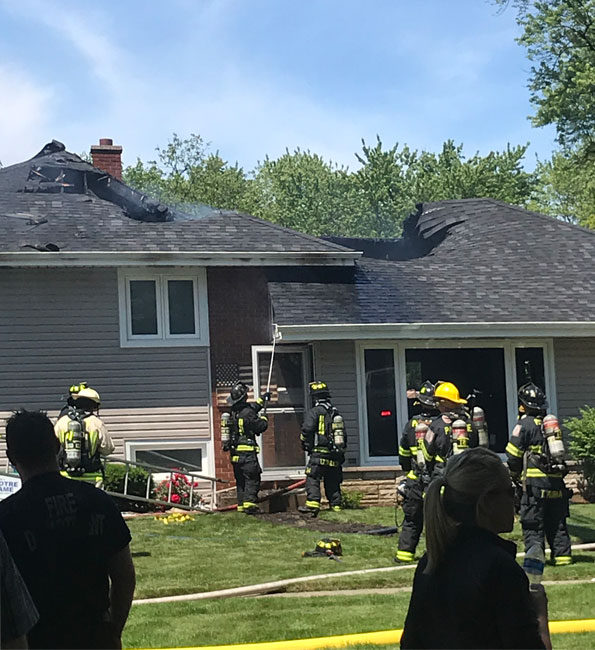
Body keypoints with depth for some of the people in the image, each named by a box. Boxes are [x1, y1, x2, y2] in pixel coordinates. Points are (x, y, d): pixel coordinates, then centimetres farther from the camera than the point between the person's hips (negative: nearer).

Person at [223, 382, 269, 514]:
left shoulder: (234, 412, 11)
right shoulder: (247, 413, -15)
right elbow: (261, 427, -10)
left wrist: (261, 400, 37)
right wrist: (264, 417, 8)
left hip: (235, 453, 8)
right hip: (248, 453, -8)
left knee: (240, 480, 13)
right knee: (252, 479, -7)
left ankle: (241, 505, 12)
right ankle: (249, 503, -19)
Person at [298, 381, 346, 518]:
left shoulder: (313, 412, -5)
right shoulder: (336, 413, 16)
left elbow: (307, 430, -15)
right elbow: (343, 434, 19)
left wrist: (304, 443, 4)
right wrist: (341, 453, 26)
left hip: (319, 455, -6)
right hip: (335, 456, 6)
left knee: (312, 480, -10)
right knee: (333, 482, 13)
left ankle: (313, 504, -24)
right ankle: (336, 506, 11)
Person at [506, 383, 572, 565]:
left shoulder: (525, 424, -6)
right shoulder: (552, 423, 12)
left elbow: (512, 455, -5)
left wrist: (515, 475, 9)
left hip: (535, 481, -6)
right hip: (556, 481, 6)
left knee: (532, 523, -2)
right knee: (557, 522, 13)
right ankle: (563, 555, 13)